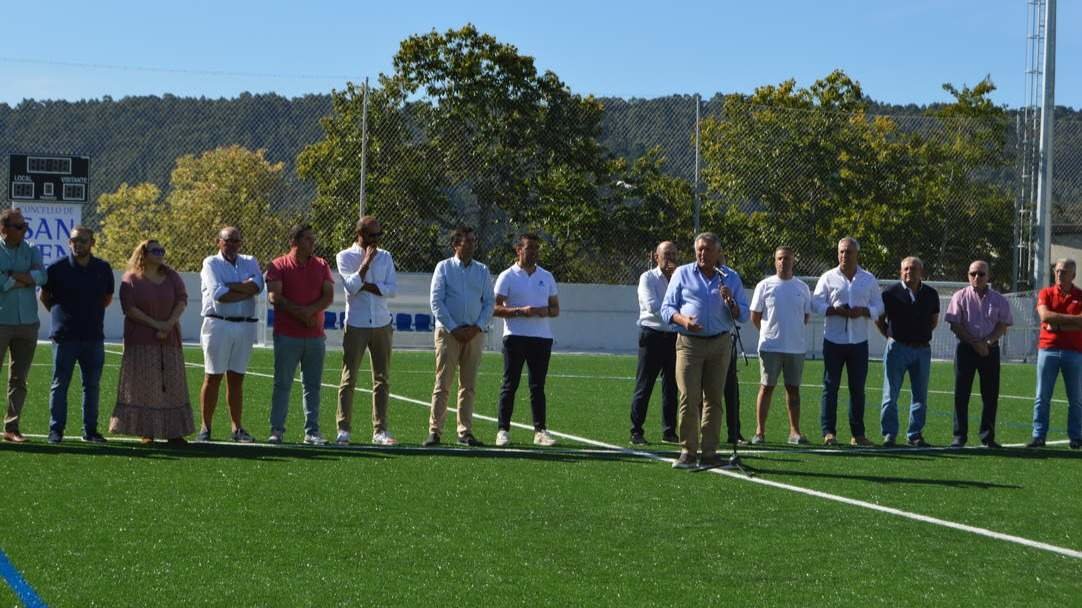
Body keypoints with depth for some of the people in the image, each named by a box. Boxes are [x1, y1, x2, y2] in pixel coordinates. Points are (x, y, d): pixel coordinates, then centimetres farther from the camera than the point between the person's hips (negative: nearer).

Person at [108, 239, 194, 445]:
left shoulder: (171, 276, 10)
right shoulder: (131, 279, -1)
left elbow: (182, 299, 2)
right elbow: (129, 307, -10)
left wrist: (169, 324, -13)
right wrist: (154, 324, -16)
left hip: (169, 338, 4)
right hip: (141, 341, -4)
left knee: (172, 383, 1)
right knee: (143, 385, -5)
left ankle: (173, 431, 2)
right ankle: (146, 431, -2)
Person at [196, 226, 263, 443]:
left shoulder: (250, 263, 13)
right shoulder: (211, 263, 2)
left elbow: (257, 286, -7)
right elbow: (218, 294, -14)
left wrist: (229, 286, -12)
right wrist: (245, 291, -9)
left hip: (245, 326, 3)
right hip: (218, 324, -3)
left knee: (237, 378, 7)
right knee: (213, 377, -1)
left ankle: (237, 428, 12)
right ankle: (205, 428, 3)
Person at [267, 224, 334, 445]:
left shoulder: (322, 266, 11)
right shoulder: (278, 265, 0)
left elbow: (328, 296, 1)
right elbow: (274, 297, -10)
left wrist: (309, 311, -15)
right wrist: (301, 313, -14)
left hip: (316, 336, 3)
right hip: (287, 334, -3)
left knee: (312, 385, 5)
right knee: (282, 384, -1)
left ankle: (312, 431, 9)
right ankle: (276, 430, 3)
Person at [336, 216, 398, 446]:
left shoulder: (385, 257, 11)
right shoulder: (345, 256, 1)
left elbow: (393, 289, 0)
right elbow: (351, 286, -13)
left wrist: (366, 286, -9)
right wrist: (366, 262, -11)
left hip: (382, 324, 4)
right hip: (356, 325, -3)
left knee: (382, 379, 3)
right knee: (349, 378, -4)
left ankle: (380, 431, 7)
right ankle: (344, 430, 0)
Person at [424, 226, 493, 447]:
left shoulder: (482, 271, 12)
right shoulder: (444, 267, 4)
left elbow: (489, 302, 9)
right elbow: (436, 301, -3)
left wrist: (477, 327, -6)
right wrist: (454, 329, -11)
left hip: (474, 333, 3)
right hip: (448, 332, -3)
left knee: (469, 385, 4)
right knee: (443, 383, -6)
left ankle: (465, 432, 8)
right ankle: (434, 431, -5)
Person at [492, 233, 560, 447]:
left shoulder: (547, 277, 14)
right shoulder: (507, 277, 1)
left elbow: (556, 309, 16)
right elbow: (495, 309, -5)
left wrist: (545, 311, -7)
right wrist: (520, 311, -18)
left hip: (542, 337, 4)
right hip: (515, 337, -4)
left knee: (538, 386, 5)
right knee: (510, 384, -3)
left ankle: (540, 430, 6)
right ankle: (503, 430, -1)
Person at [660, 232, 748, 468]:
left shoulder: (730, 279, 11)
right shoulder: (682, 274, 7)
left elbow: (743, 315, 11)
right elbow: (667, 307, 6)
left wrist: (730, 301, -10)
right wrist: (682, 319, -14)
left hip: (720, 344, 2)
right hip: (689, 342, -2)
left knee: (714, 399, 3)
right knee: (688, 398, -9)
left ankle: (709, 452, 7)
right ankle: (687, 451, -4)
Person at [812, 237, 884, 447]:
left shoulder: (869, 280, 9)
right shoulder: (828, 277, 4)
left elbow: (878, 307, 9)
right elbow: (816, 303, 0)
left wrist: (863, 311, -11)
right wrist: (835, 310, -16)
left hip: (859, 341, 2)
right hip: (834, 340, -2)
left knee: (858, 388, 5)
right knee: (831, 386, -3)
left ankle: (858, 434, 10)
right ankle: (828, 432, -1)